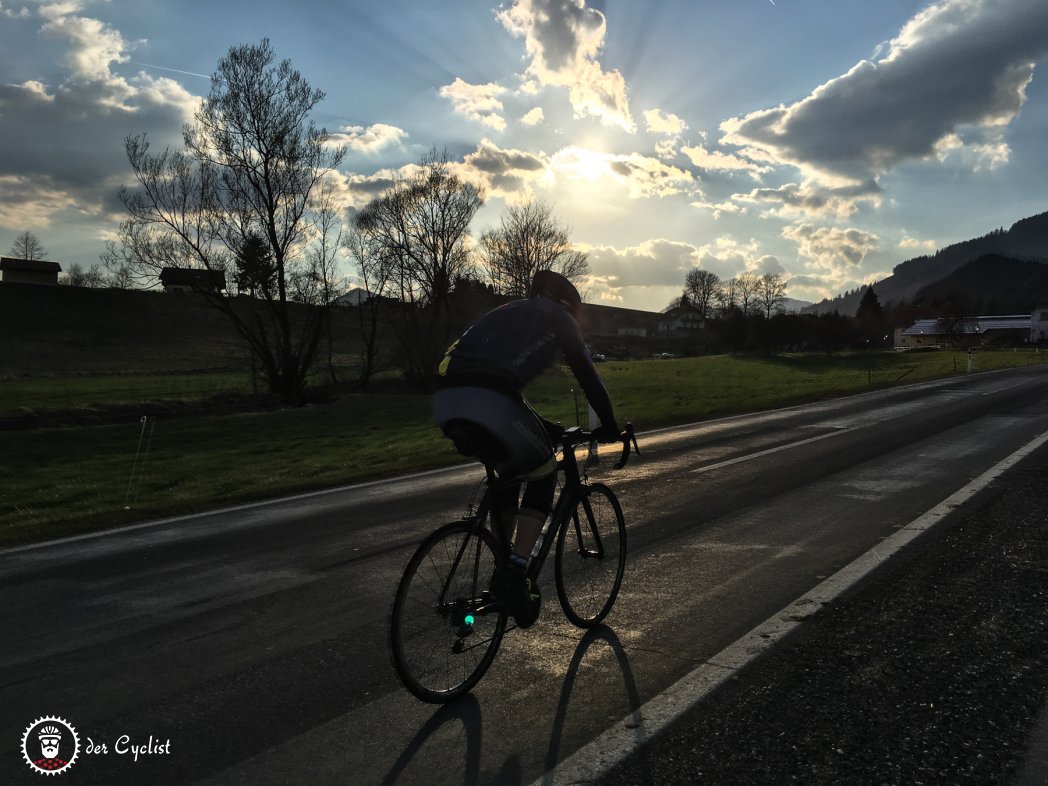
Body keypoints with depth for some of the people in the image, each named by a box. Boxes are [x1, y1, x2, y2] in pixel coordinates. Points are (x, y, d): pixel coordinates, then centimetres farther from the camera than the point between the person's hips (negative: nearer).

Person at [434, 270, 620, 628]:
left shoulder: (506, 313, 36)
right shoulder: (557, 316, 19)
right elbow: (588, 376, 18)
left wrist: (542, 428, 46)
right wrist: (609, 427, 31)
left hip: (445, 401, 7)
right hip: (487, 404, -7)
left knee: (509, 471, 28)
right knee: (542, 475, 15)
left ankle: (502, 568, 30)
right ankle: (515, 573, 4)